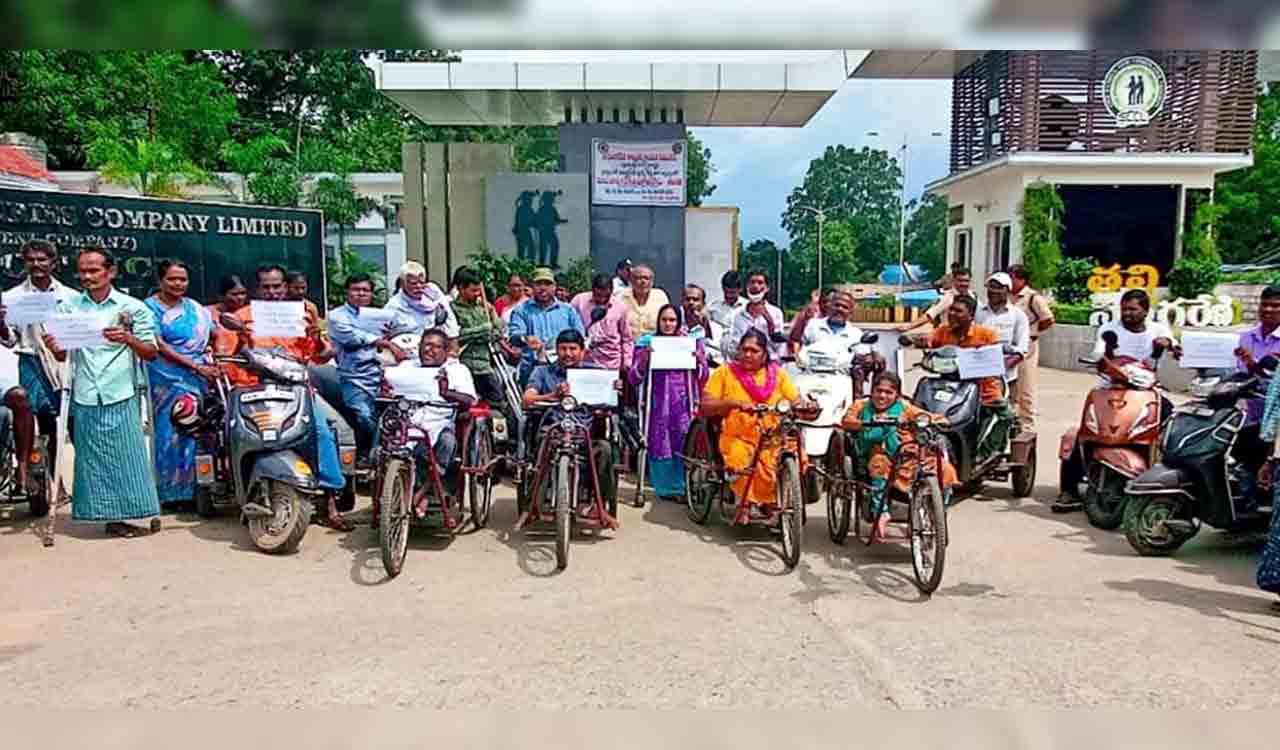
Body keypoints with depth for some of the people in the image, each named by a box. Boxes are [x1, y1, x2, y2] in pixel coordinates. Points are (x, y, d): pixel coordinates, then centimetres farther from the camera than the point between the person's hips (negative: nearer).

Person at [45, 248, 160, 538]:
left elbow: (151, 353, 3)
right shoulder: (68, 307, 10)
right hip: (85, 397, 2)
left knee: (128, 456, -2)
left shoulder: (132, 307, 4)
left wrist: (129, 339, -16)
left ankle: (139, 511, 4)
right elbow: (63, 356, 12)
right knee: (93, 460, 3)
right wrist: (54, 347, -11)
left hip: (122, 396, -2)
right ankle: (112, 514, 10)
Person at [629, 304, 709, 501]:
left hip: (683, 403, 0)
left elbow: (703, 378, 9)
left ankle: (681, 487, 6)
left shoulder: (691, 343, 9)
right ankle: (665, 487, 10)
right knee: (659, 444, -2)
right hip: (658, 403, 0)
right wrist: (643, 359, -15)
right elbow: (634, 379, 1)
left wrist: (700, 361, -10)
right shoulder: (648, 344, 6)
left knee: (684, 444, -4)